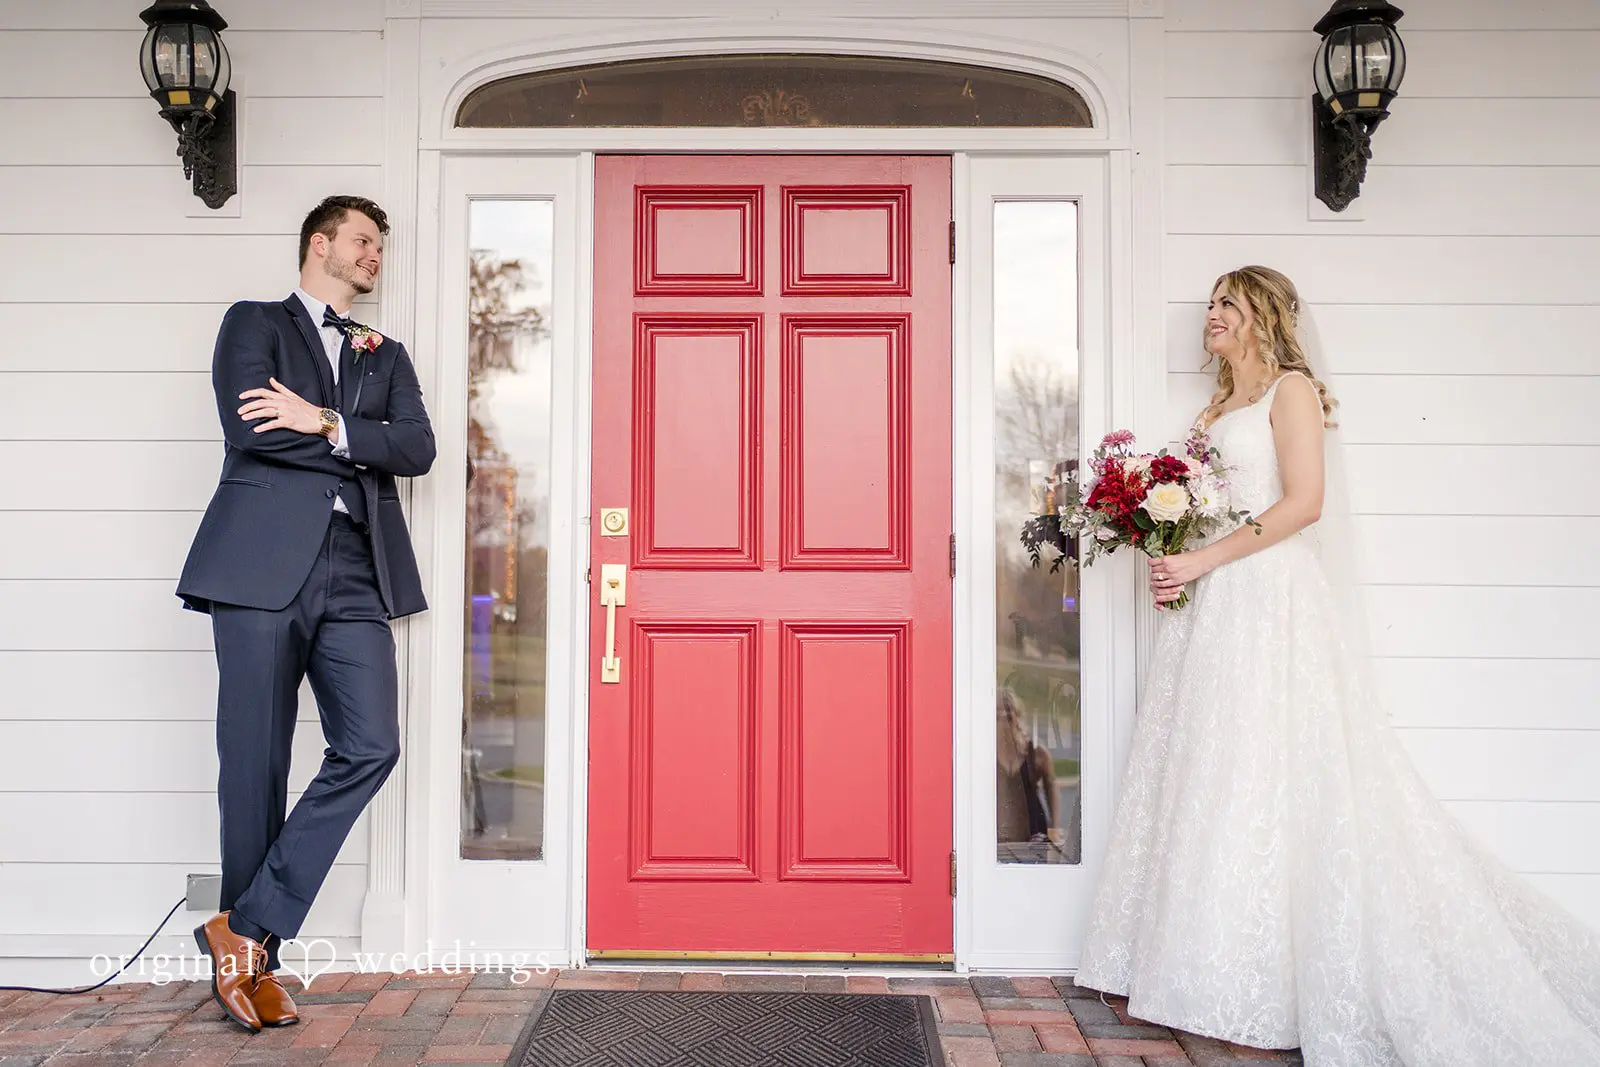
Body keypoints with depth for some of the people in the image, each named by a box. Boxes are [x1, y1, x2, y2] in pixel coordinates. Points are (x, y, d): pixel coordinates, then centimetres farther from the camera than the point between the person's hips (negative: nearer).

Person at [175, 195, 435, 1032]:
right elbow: (246, 426, -7)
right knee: (256, 765, 0)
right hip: (263, 562, -3)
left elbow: (418, 448, 5)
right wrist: (363, 445, -1)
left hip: (356, 571, 4)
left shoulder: (385, 354, 23)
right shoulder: (254, 323, 12)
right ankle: (254, 959, 14)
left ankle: (245, 930, 3)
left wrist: (325, 423, -8)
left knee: (369, 748, -9)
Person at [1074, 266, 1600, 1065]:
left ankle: (1271, 997, 2)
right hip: (1211, 608, 8)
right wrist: (1171, 559, 2)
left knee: (1263, 779, -6)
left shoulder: (1291, 389, -1)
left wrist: (1205, 559, -17)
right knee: (1204, 779, 6)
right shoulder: (1217, 409, 22)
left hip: (1273, 600, -8)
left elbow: (1303, 502, -13)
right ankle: (1208, 975, 13)